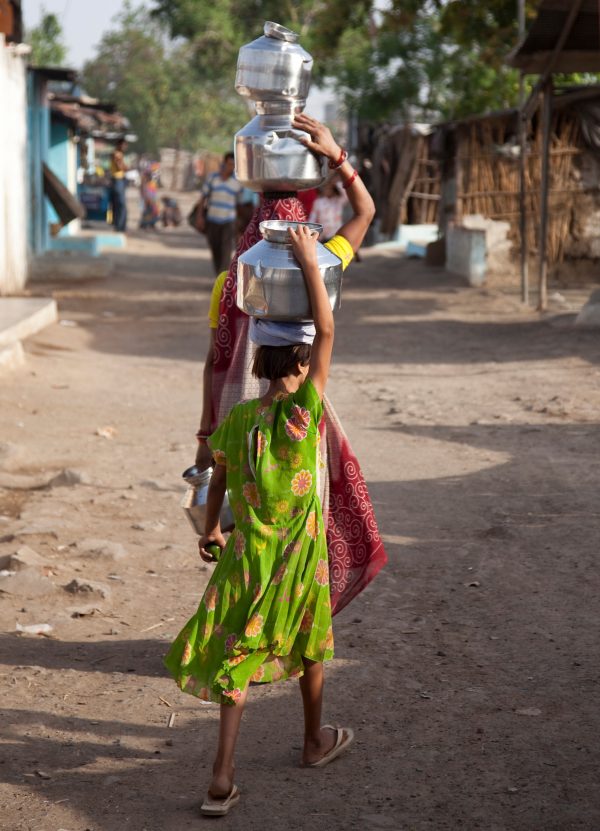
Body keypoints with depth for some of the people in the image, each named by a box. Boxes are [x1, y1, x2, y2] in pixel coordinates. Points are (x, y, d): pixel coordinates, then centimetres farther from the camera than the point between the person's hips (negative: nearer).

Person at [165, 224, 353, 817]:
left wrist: (210, 529, 25)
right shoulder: (303, 412, -17)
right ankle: (316, 741, 41)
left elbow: (218, 482, 7)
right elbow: (327, 332, -16)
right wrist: (309, 261, -9)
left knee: (237, 658, 5)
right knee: (308, 648, 20)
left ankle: (222, 779, -2)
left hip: (245, 554, 3)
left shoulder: (236, 419, -6)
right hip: (300, 557, -2)